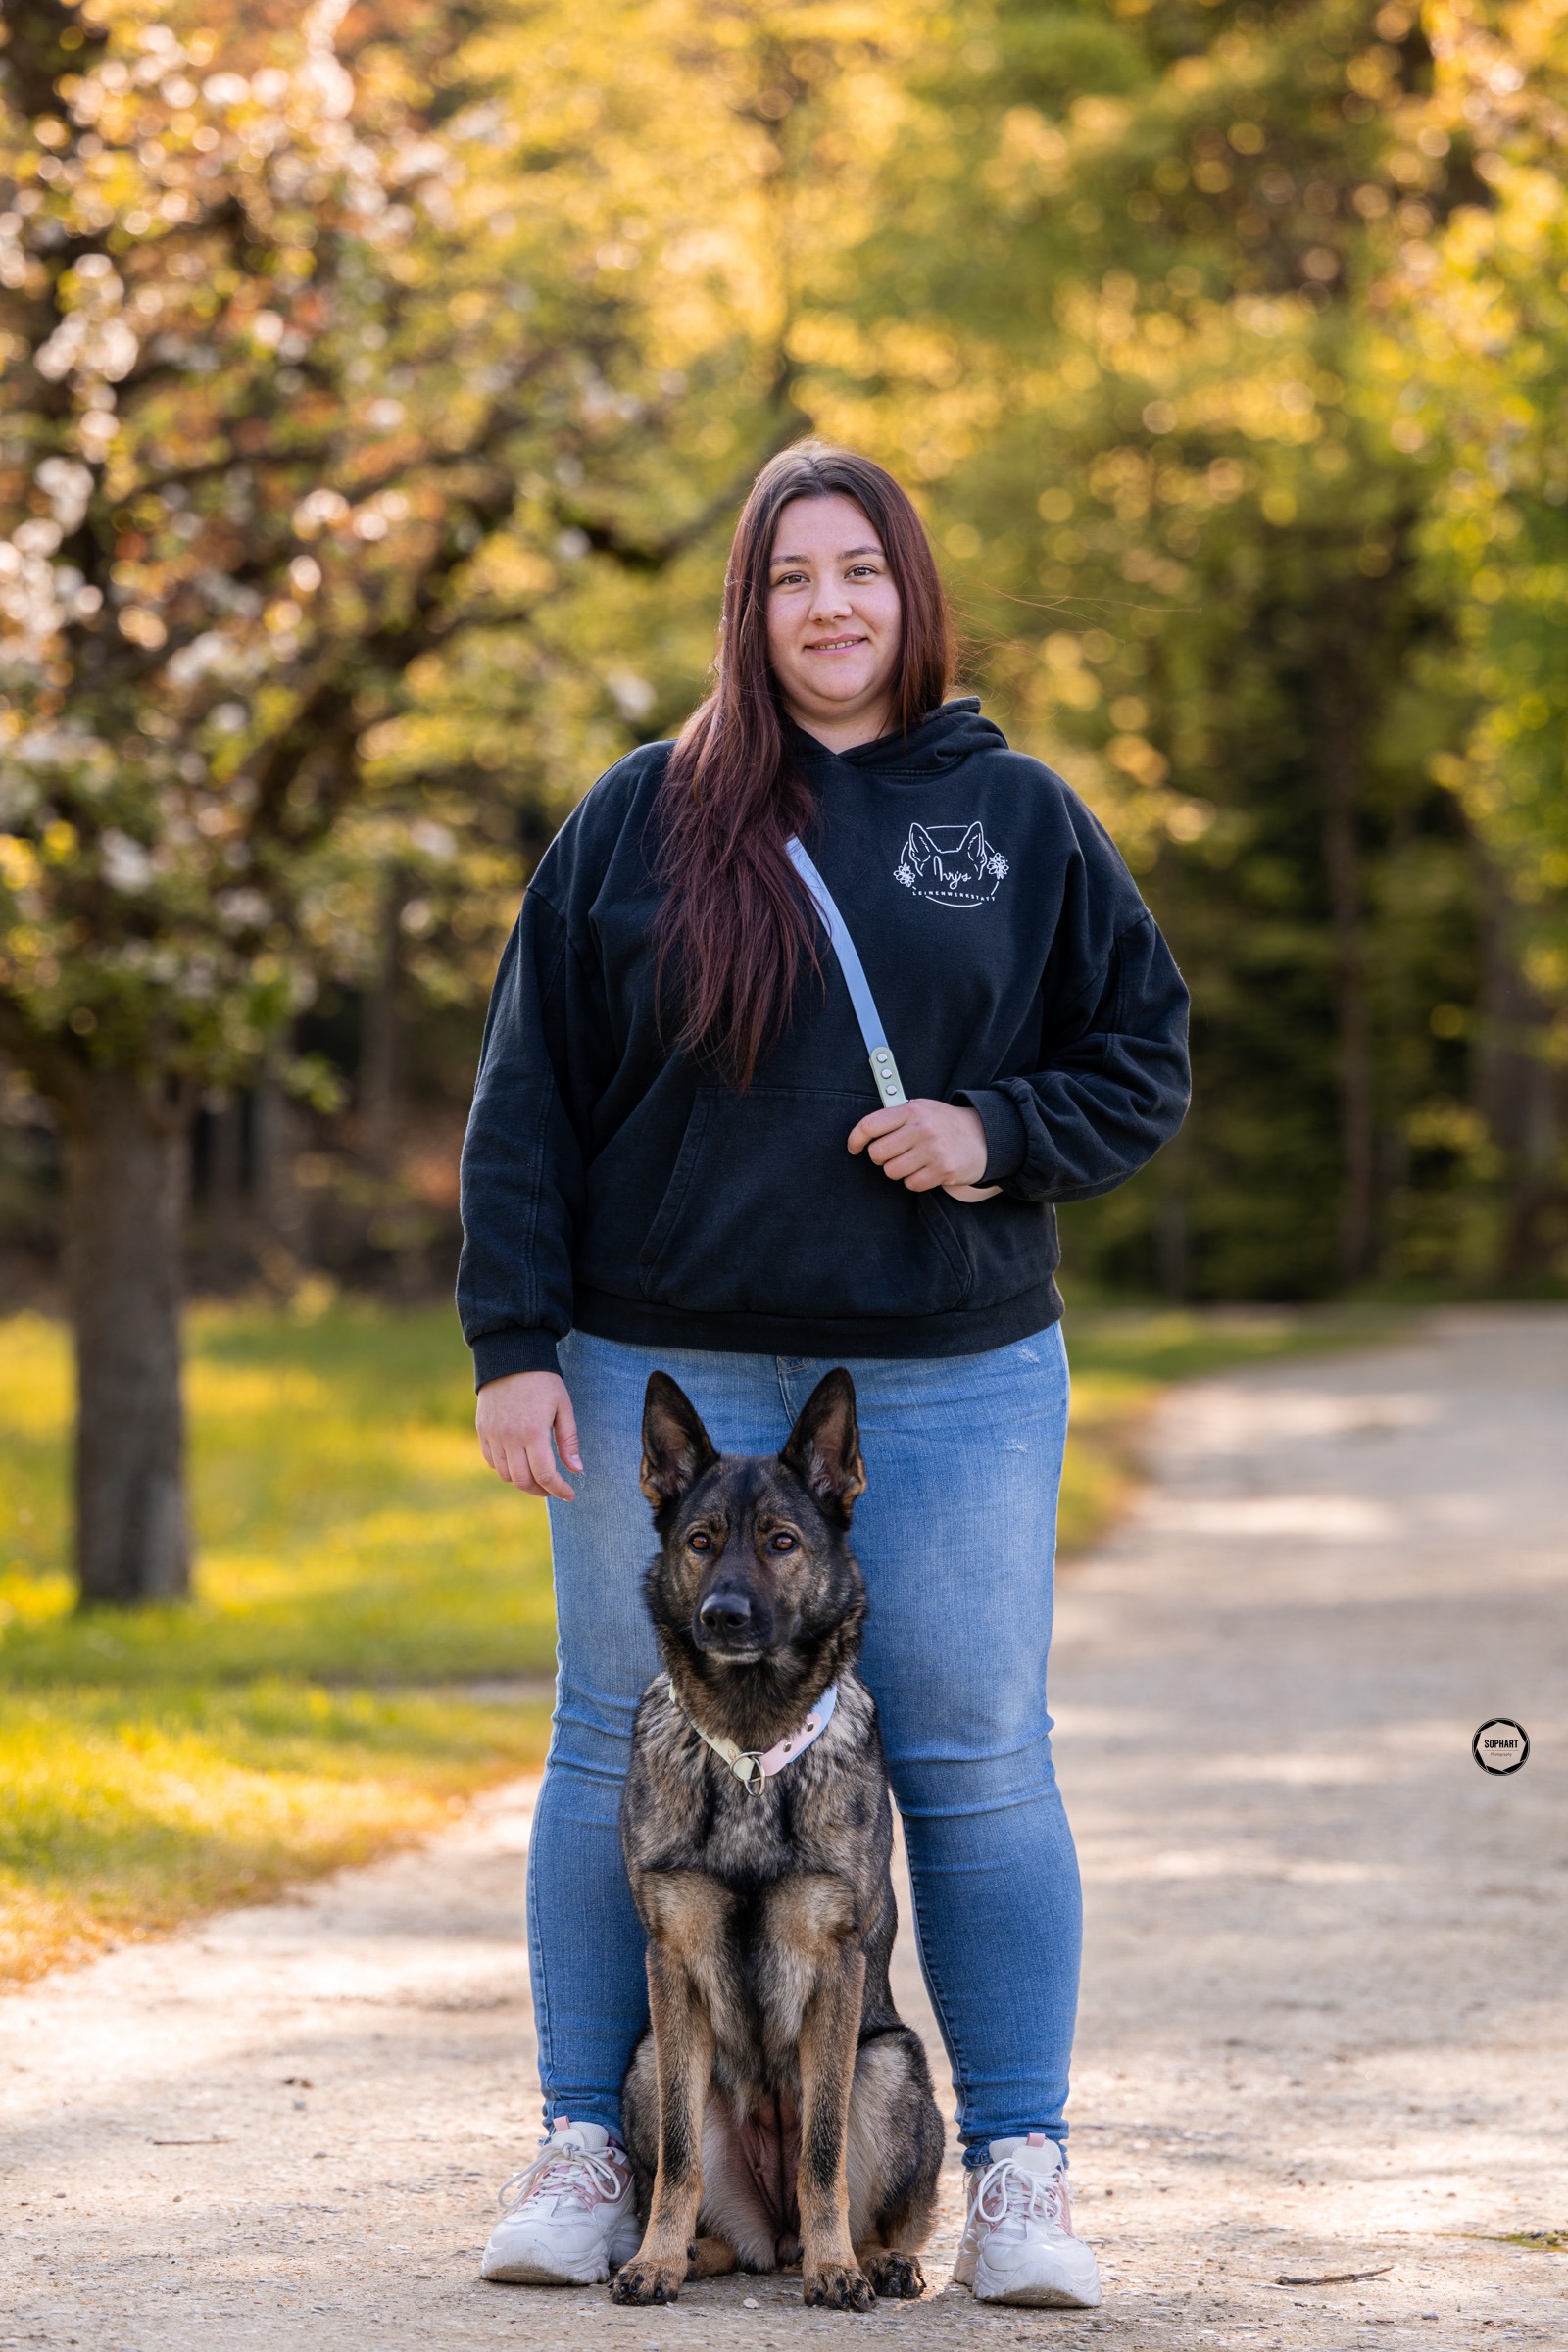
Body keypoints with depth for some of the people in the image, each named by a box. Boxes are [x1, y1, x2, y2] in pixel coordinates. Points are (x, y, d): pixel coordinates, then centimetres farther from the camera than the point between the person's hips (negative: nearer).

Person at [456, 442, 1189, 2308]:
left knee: (976, 1763, -1)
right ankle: (590, 2147, 15)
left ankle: (1020, 2172, 6)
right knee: (623, 1751, 5)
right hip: (667, 1367, 0)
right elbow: (529, 1091, 3)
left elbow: (1144, 1059, 10)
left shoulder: (1020, 819, 6)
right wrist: (513, 1342, -3)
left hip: (951, 1379, 0)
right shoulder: (641, 818, 4)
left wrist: (992, 1135, -9)